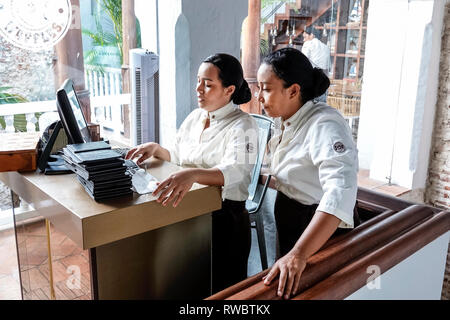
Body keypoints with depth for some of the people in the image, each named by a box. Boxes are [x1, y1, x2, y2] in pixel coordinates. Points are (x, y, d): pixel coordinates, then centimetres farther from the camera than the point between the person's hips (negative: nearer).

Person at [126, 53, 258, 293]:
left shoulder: (242, 126, -11)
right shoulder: (194, 118, 11)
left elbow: (234, 172, -30)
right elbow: (177, 158, 21)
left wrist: (192, 174, -47)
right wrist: (155, 149, 0)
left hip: (224, 221, -6)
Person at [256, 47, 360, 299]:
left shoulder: (325, 125, -26)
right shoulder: (287, 123, 3)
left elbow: (340, 190, -42)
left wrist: (298, 255, -50)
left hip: (323, 237, -8)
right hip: (292, 232, 8)